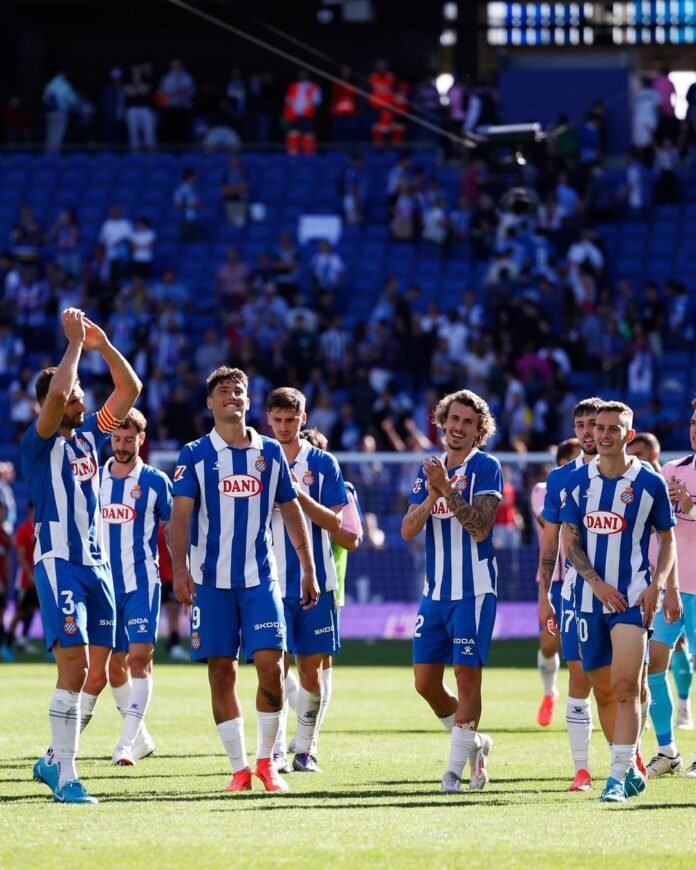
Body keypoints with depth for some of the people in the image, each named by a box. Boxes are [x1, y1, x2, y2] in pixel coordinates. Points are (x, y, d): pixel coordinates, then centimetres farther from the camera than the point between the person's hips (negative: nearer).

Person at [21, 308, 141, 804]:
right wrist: (75, 343, -16)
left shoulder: (90, 436, 14)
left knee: (97, 675, 7)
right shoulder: (40, 443, -6)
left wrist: (103, 346, 3)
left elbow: (130, 389, 15)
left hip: (97, 565, 7)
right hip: (59, 564, -7)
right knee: (74, 668, -15)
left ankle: (53, 761, 21)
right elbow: (55, 395, -24)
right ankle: (65, 778, -13)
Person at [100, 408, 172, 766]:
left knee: (140, 659, -15)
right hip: (104, 584, 4)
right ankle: (141, 737, 24)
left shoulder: (155, 481, -1)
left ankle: (128, 742, -18)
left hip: (142, 583, -4)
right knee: (114, 665, 9)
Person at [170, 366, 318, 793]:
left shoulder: (270, 452, 8)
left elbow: (292, 512, 14)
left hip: (260, 578, 1)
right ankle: (240, 769, 8)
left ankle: (266, 762, 5)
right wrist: (180, 567, -20)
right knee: (222, 672, 0)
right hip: (211, 580, -1)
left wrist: (309, 569, 13)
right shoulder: (195, 455, 1)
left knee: (271, 665, -10)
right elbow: (182, 513, -7)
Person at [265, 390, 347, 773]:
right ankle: (275, 750, -3)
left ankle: (304, 749, 13)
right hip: (271, 581, 0)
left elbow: (334, 522, -2)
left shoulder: (322, 464, 4)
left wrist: (299, 495, -16)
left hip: (315, 581, 0)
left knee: (311, 667, 3)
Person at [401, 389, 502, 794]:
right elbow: (408, 530, 4)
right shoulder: (430, 470, 13)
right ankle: (474, 743, 25)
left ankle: (456, 768, -3)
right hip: (435, 591, 6)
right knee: (425, 682, 6)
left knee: (467, 677, -6)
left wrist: (448, 489, -23)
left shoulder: (485, 468, -4)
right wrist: (432, 495, -12)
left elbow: (480, 527, -16)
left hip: (473, 590, -6)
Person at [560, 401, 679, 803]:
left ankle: (619, 777, -14)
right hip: (591, 599, 4)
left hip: (632, 598, -4)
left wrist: (658, 585, -9)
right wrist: (597, 583, -9)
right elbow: (570, 541, 5)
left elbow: (668, 540, 6)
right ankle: (631, 771, 23)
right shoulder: (579, 480, 5)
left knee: (626, 687, -14)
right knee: (603, 689, 9)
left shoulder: (650, 482, -2)